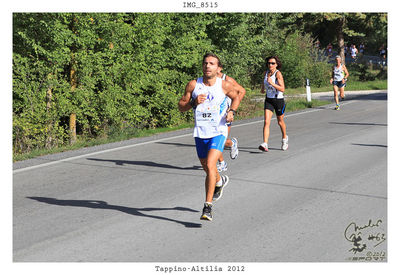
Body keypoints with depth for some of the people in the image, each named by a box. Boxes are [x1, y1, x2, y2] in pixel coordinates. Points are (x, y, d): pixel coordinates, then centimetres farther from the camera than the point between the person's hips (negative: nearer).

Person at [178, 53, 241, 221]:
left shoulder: (225, 86, -4)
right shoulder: (193, 85, -2)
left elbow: (236, 97, 16)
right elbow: (181, 107, 2)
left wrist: (232, 111, -2)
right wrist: (194, 102, -17)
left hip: (218, 132, -3)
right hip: (200, 132, 3)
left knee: (210, 165, -21)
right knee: (207, 168, 17)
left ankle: (208, 207, -17)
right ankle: (220, 181, 53)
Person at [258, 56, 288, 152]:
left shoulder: (278, 73, -16)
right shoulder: (266, 73, 2)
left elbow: (282, 89, -25)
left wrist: (272, 83, -34)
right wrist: (262, 88, 21)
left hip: (279, 100, -4)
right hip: (268, 100, 4)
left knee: (280, 122, 15)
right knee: (266, 122, -13)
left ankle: (285, 138, 43)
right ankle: (265, 144, -22)